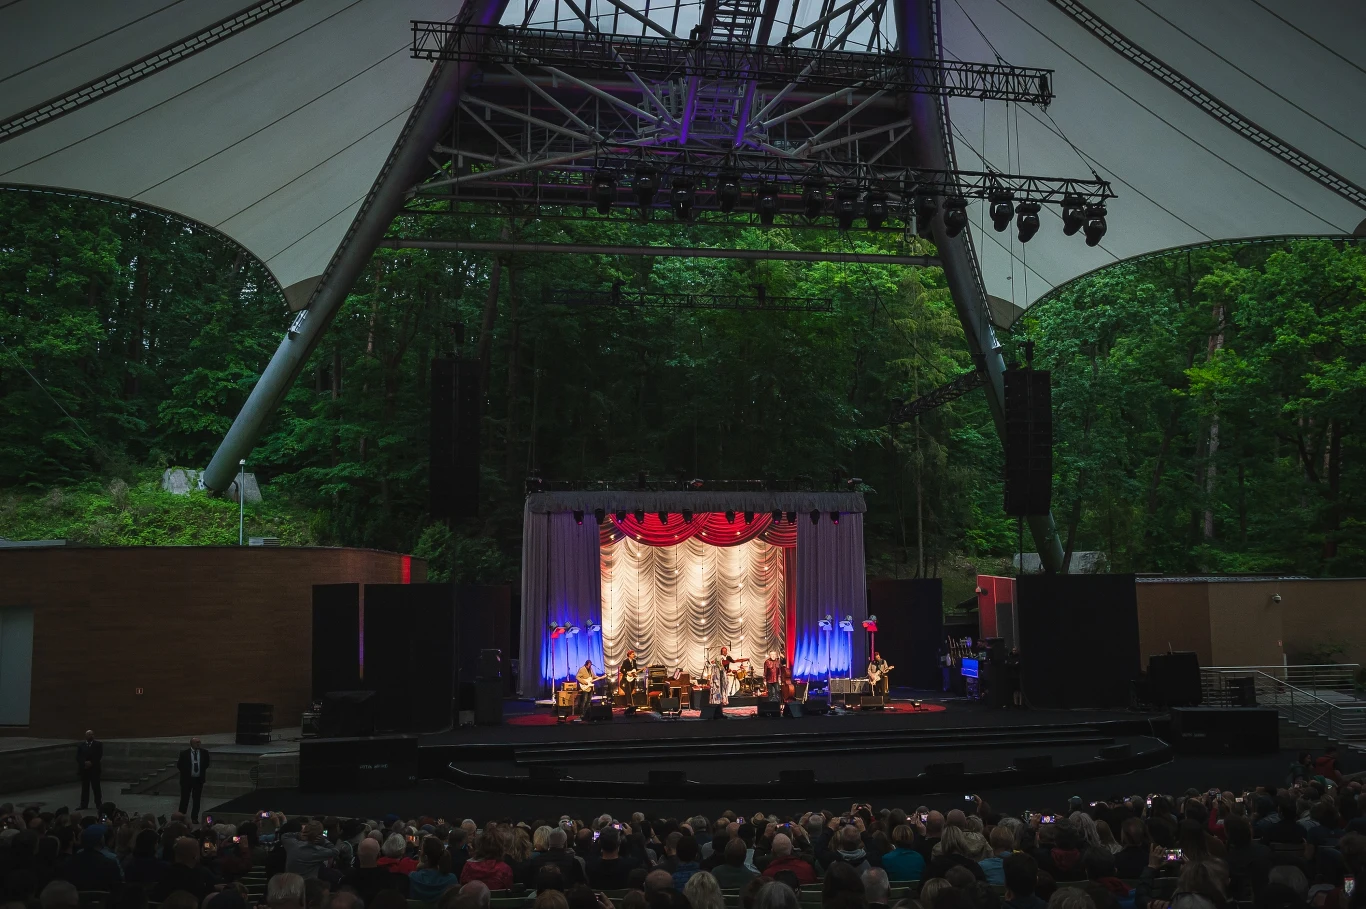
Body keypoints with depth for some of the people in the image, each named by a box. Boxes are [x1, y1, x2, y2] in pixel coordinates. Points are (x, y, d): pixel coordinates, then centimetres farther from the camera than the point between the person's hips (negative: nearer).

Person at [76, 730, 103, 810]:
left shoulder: (98, 744, 3)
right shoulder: (80, 745, 9)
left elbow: (100, 756, -4)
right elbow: (78, 757, 3)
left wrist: (91, 763, -15)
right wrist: (84, 763, -13)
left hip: (94, 769, -2)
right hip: (84, 769, 2)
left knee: (96, 787, -2)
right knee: (85, 787, 3)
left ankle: (99, 804, 0)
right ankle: (84, 805, 5)